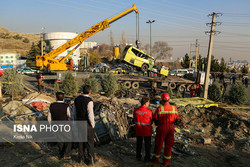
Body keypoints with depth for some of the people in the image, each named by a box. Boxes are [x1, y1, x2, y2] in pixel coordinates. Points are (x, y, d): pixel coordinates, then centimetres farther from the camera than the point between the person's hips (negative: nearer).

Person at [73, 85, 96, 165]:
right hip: (88, 124, -6)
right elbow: (90, 115, -25)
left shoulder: (77, 99, -3)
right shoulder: (89, 101, -25)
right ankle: (90, 159, 19)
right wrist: (93, 125, -12)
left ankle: (82, 157, 33)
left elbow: (74, 111, 6)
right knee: (89, 141, 8)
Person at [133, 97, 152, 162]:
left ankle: (138, 157, 33)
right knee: (147, 145, 15)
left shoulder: (135, 110, -11)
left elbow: (135, 119, 2)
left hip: (138, 130, 3)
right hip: (147, 131, -3)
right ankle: (147, 158, 26)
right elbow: (151, 121, -7)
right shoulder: (149, 111, -20)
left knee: (139, 144, 20)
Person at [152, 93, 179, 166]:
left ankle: (156, 159, 29)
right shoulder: (174, 108, -8)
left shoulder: (159, 108, -18)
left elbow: (155, 118, -10)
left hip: (162, 127, -2)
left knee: (158, 143, 14)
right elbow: (176, 117, 5)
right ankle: (166, 161, 22)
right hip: (171, 127, 3)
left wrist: (157, 123, 11)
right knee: (168, 144, 14)